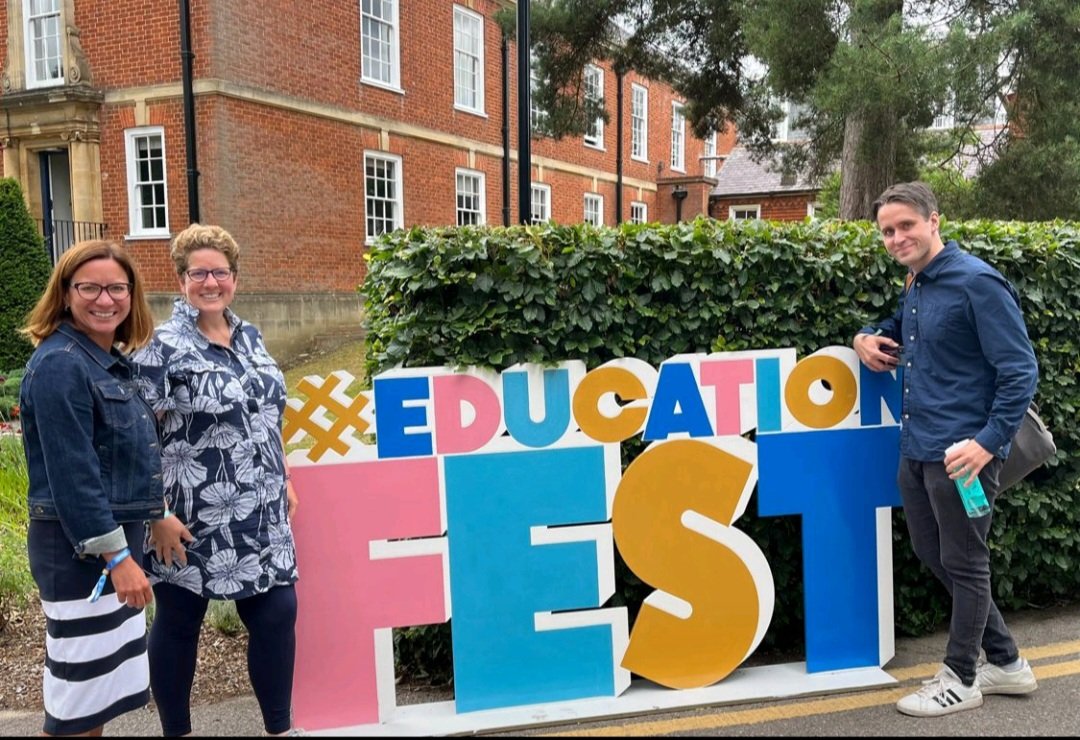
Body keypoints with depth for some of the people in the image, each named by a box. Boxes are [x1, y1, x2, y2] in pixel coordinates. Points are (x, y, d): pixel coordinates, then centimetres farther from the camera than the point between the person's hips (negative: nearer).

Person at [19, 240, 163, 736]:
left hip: (116, 538, 9)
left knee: (105, 684, 19)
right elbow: (71, 475, -23)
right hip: (79, 549, -9)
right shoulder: (59, 365, -18)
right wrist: (117, 557, -23)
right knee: (80, 693, 1)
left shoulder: (112, 360, 10)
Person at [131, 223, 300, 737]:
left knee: (278, 614, 7)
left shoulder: (250, 336, 9)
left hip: (261, 517, 6)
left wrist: (284, 481, 16)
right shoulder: (163, 346, -12)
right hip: (193, 520, -6)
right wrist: (156, 515, -17)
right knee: (178, 624, 10)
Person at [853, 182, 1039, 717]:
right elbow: (897, 330, 32)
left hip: (960, 452, -9)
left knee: (963, 563, 6)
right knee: (933, 554, 17)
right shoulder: (915, 287, 11)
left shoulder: (977, 282, -14)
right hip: (917, 448, 9)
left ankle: (959, 680, 23)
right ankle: (1005, 662, 33)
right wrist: (866, 337, 10)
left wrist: (989, 442, -23)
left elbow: (1020, 371, -17)